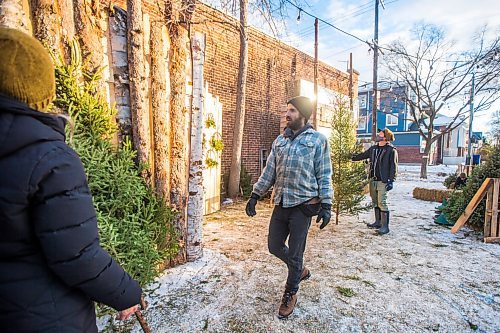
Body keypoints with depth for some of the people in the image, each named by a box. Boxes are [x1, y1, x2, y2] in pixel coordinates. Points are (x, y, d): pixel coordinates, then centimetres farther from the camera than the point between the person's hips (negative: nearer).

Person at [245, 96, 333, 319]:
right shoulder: (279, 141, 11)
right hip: (280, 204, 5)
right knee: (274, 246, 13)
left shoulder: (318, 140, -1)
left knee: (295, 253, 6)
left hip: (303, 205, -5)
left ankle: (290, 294, 31)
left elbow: (324, 176, -3)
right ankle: (300, 271, 42)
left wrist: (326, 205, -8)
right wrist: (255, 196, 8)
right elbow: (269, 172, 12)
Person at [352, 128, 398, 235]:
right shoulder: (373, 148, 13)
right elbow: (362, 156, 20)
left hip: (383, 181, -7)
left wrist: (391, 181, -14)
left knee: (382, 203, -8)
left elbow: (393, 167, -9)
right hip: (373, 180, 7)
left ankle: (385, 226, 0)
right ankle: (378, 222, 25)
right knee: (375, 202, 13)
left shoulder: (391, 150, -6)